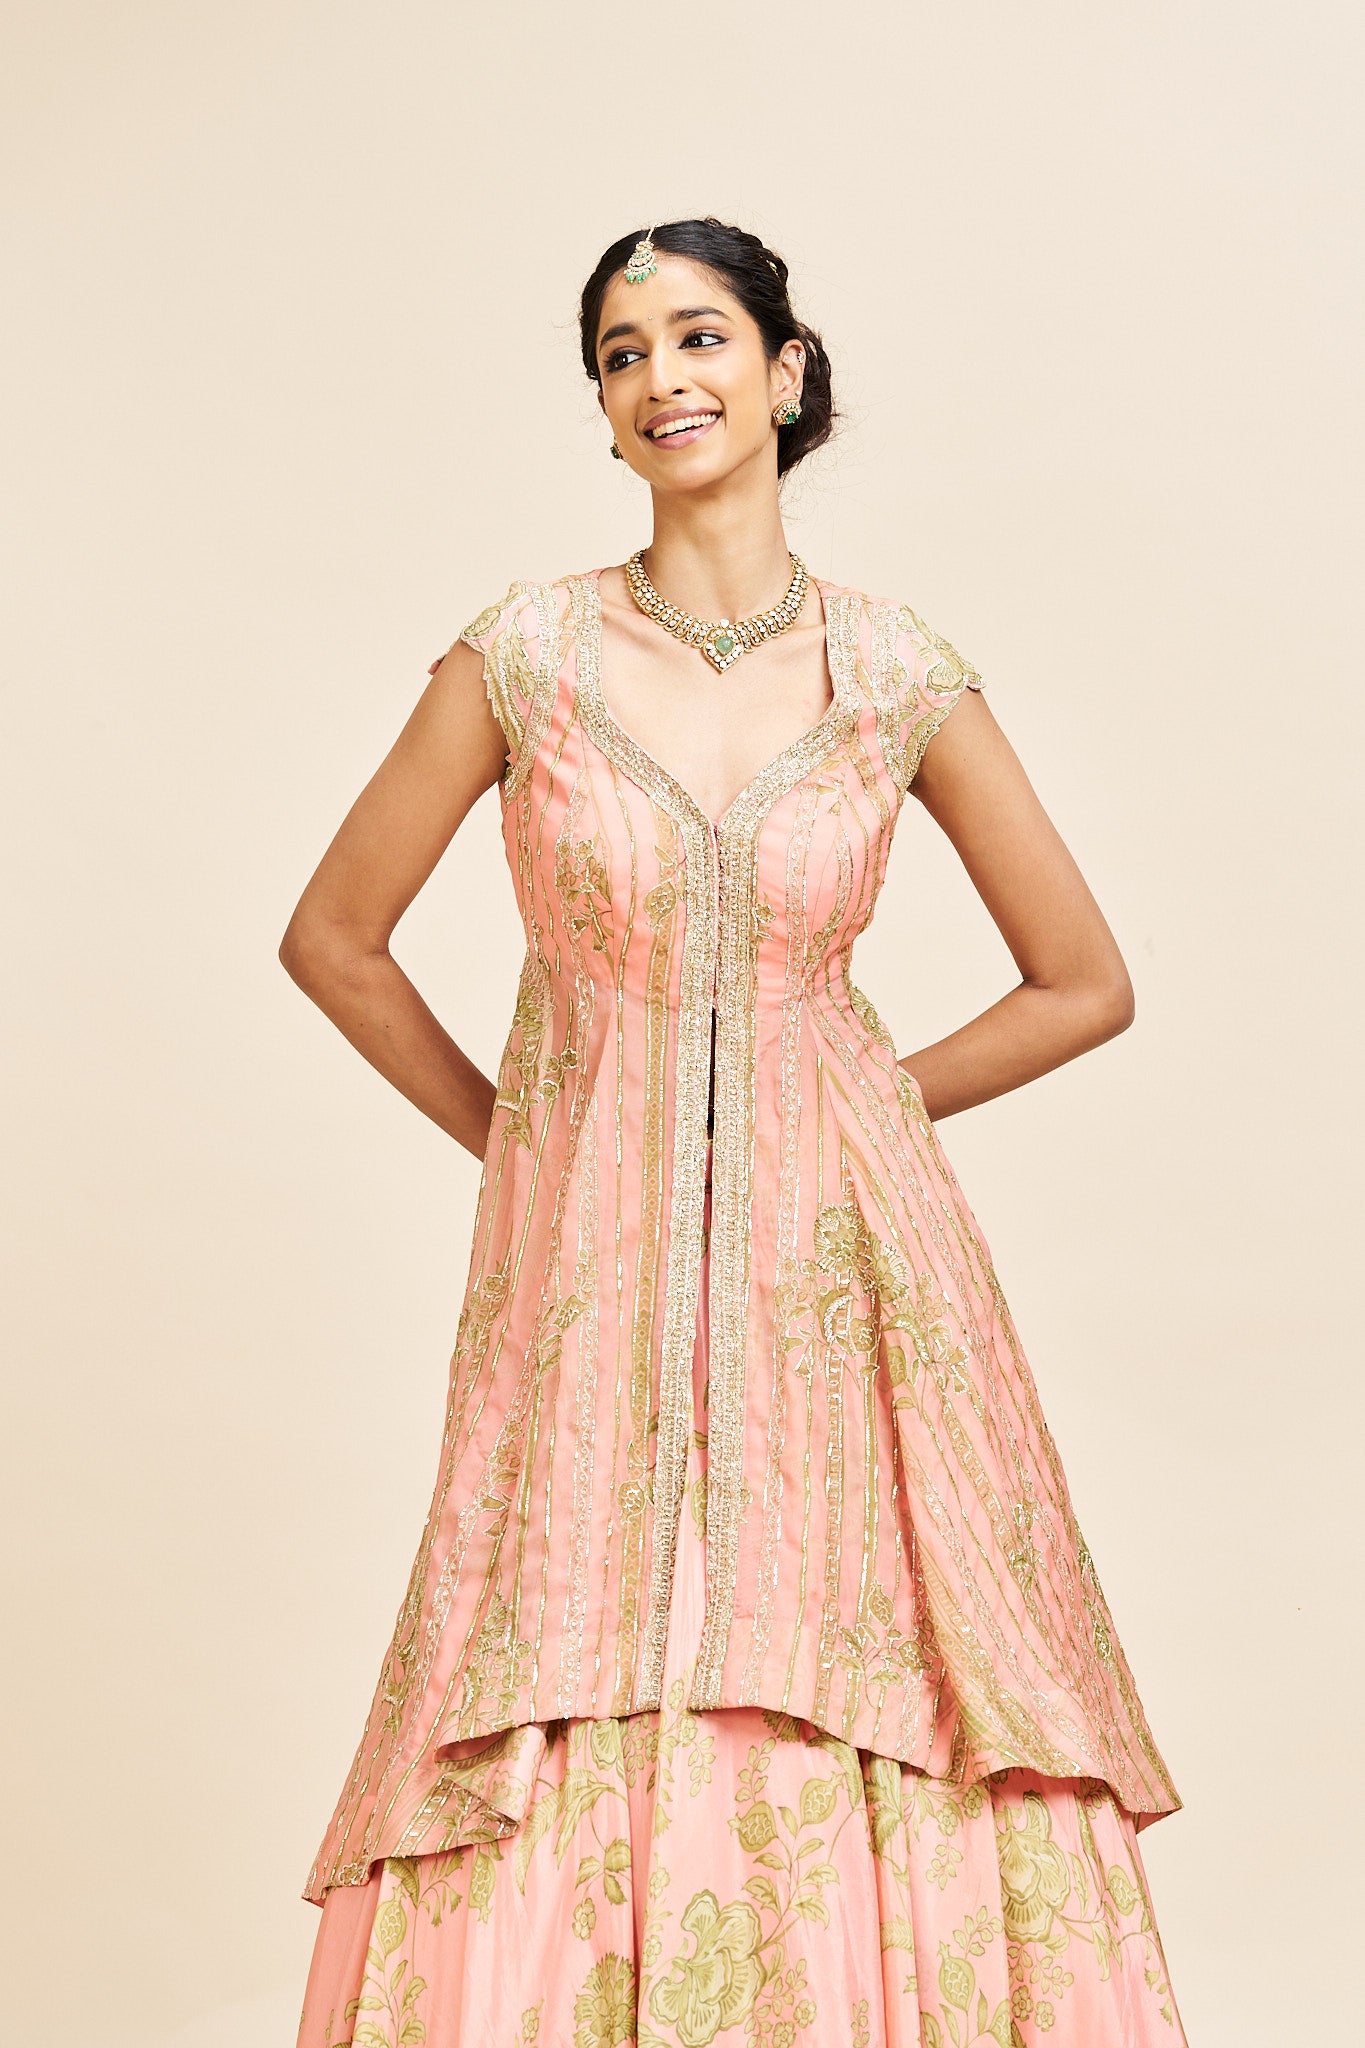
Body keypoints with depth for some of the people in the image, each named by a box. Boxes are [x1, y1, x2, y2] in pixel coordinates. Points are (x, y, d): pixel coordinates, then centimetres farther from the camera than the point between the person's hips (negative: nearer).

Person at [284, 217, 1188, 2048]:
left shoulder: (901, 674, 1)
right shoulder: (525, 655, 0)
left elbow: (1086, 984, 8)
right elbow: (333, 940, 8)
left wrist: (858, 1110, 6)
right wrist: (506, 1130, 8)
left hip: (840, 1266, 1)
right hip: (594, 1273, 0)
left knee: (863, 1768, 4)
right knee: (574, 1782, 2)